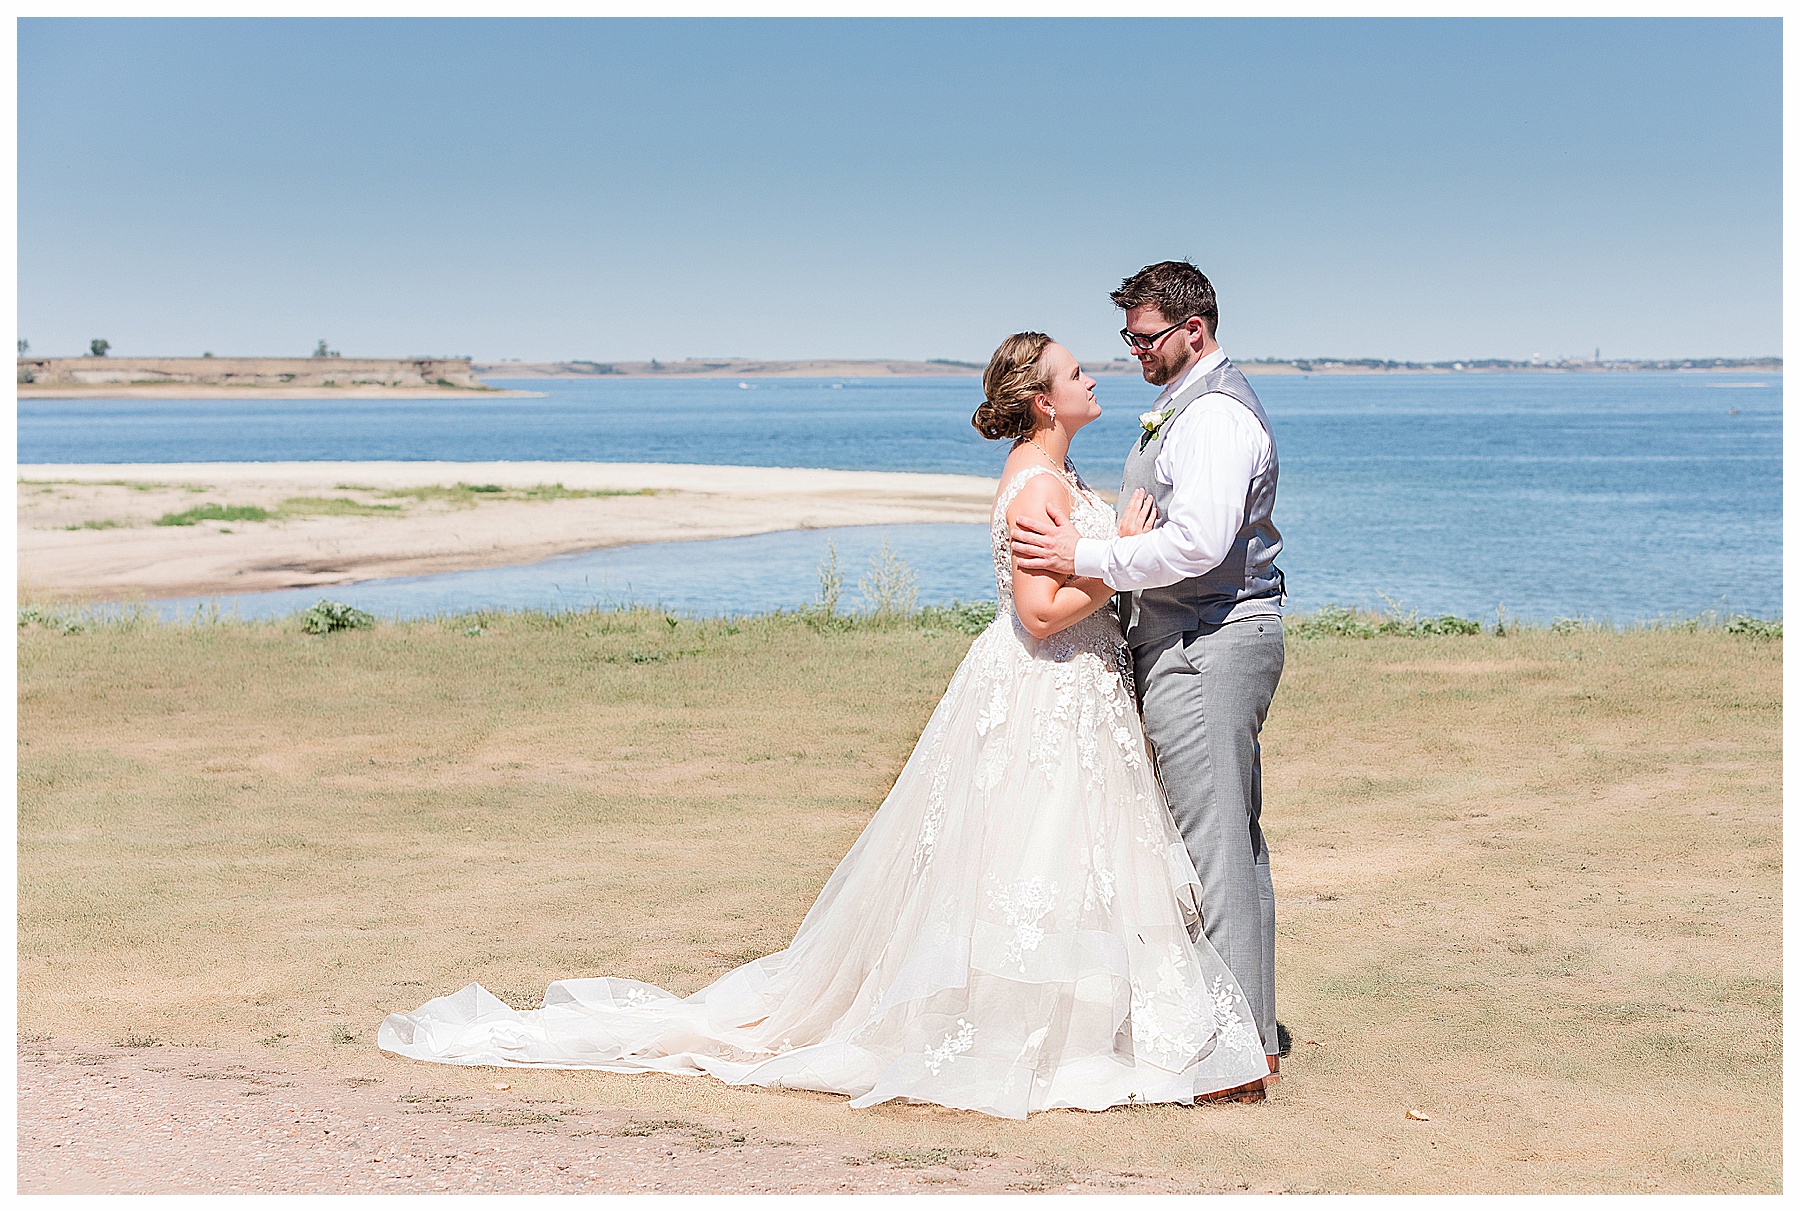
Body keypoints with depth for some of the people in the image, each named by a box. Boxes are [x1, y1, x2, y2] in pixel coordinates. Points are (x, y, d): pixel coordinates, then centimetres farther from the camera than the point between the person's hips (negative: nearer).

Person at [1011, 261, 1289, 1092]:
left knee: (1213, 839, -8)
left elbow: (1198, 542, -28)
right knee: (1233, 836, 13)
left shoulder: (1215, 414, -16)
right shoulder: (1188, 405, 19)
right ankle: (1251, 1029, 21)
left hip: (1206, 645, -11)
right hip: (1207, 640, 11)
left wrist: (1087, 557, -23)